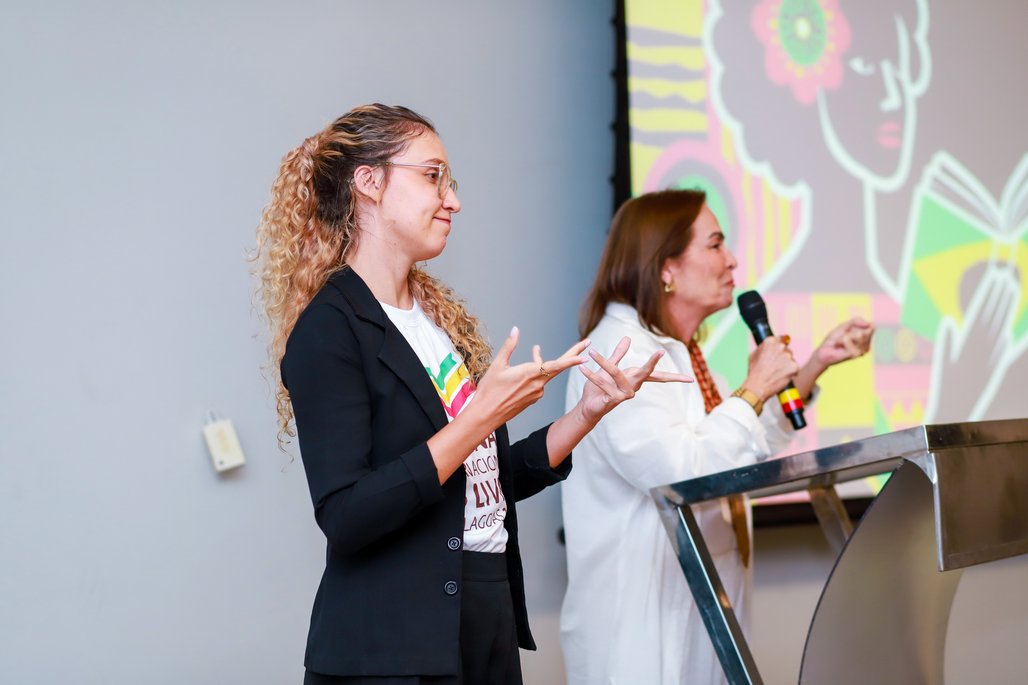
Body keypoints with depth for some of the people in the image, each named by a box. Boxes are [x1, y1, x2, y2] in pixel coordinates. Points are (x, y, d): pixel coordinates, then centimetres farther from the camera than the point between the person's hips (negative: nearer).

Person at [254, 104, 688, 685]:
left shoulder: (440, 316, 12)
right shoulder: (329, 330, -12)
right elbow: (345, 517, -22)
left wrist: (589, 410, 4)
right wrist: (481, 415, -21)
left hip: (491, 620, 8)